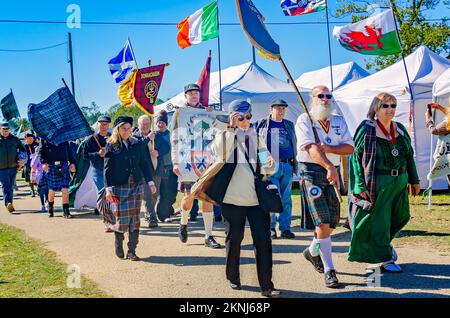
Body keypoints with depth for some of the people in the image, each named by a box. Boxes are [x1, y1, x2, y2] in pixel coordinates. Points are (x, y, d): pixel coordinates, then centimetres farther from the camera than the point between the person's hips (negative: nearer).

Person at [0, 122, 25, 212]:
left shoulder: (15, 139, 6)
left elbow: (23, 150, 17)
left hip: (13, 168, 3)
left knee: (11, 187, 11)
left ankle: (10, 205, 21)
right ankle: (8, 204, -26)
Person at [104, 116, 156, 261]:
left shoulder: (136, 144, 10)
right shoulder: (111, 146, 0)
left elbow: (144, 163, 13)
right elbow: (107, 168, -4)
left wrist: (150, 182, 8)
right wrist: (108, 188, -11)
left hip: (137, 185, 3)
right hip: (120, 187, -3)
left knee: (135, 218, 1)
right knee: (122, 218, -5)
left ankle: (132, 251, 8)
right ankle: (118, 243, 25)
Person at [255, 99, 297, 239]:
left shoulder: (289, 125, 18)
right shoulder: (262, 125, 6)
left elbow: (294, 145, 24)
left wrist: (295, 163, 18)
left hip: (287, 166, 4)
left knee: (286, 199, 5)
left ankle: (285, 228, 10)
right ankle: (270, 227, 5)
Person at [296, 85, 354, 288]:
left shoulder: (339, 121, 14)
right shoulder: (305, 120, -2)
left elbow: (350, 147, 3)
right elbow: (310, 147, -18)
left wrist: (328, 148, -15)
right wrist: (329, 167, -32)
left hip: (333, 173, 5)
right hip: (311, 171, -5)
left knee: (332, 222, 8)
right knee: (322, 222, -11)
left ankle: (312, 252, 35)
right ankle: (329, 270, -4)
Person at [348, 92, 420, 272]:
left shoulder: (400, 129, 9)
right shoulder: (366, 130, -9)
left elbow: (409, 155, 17)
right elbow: (356, 158, -11)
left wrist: (414, 180, 15)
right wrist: (360, 186, -17)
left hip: (399, 183, 7)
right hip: (378, 183, -6)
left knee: (402, 216, 16)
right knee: (379, 220, 2)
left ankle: (384, 240, 42)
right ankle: (385, 259, 17)